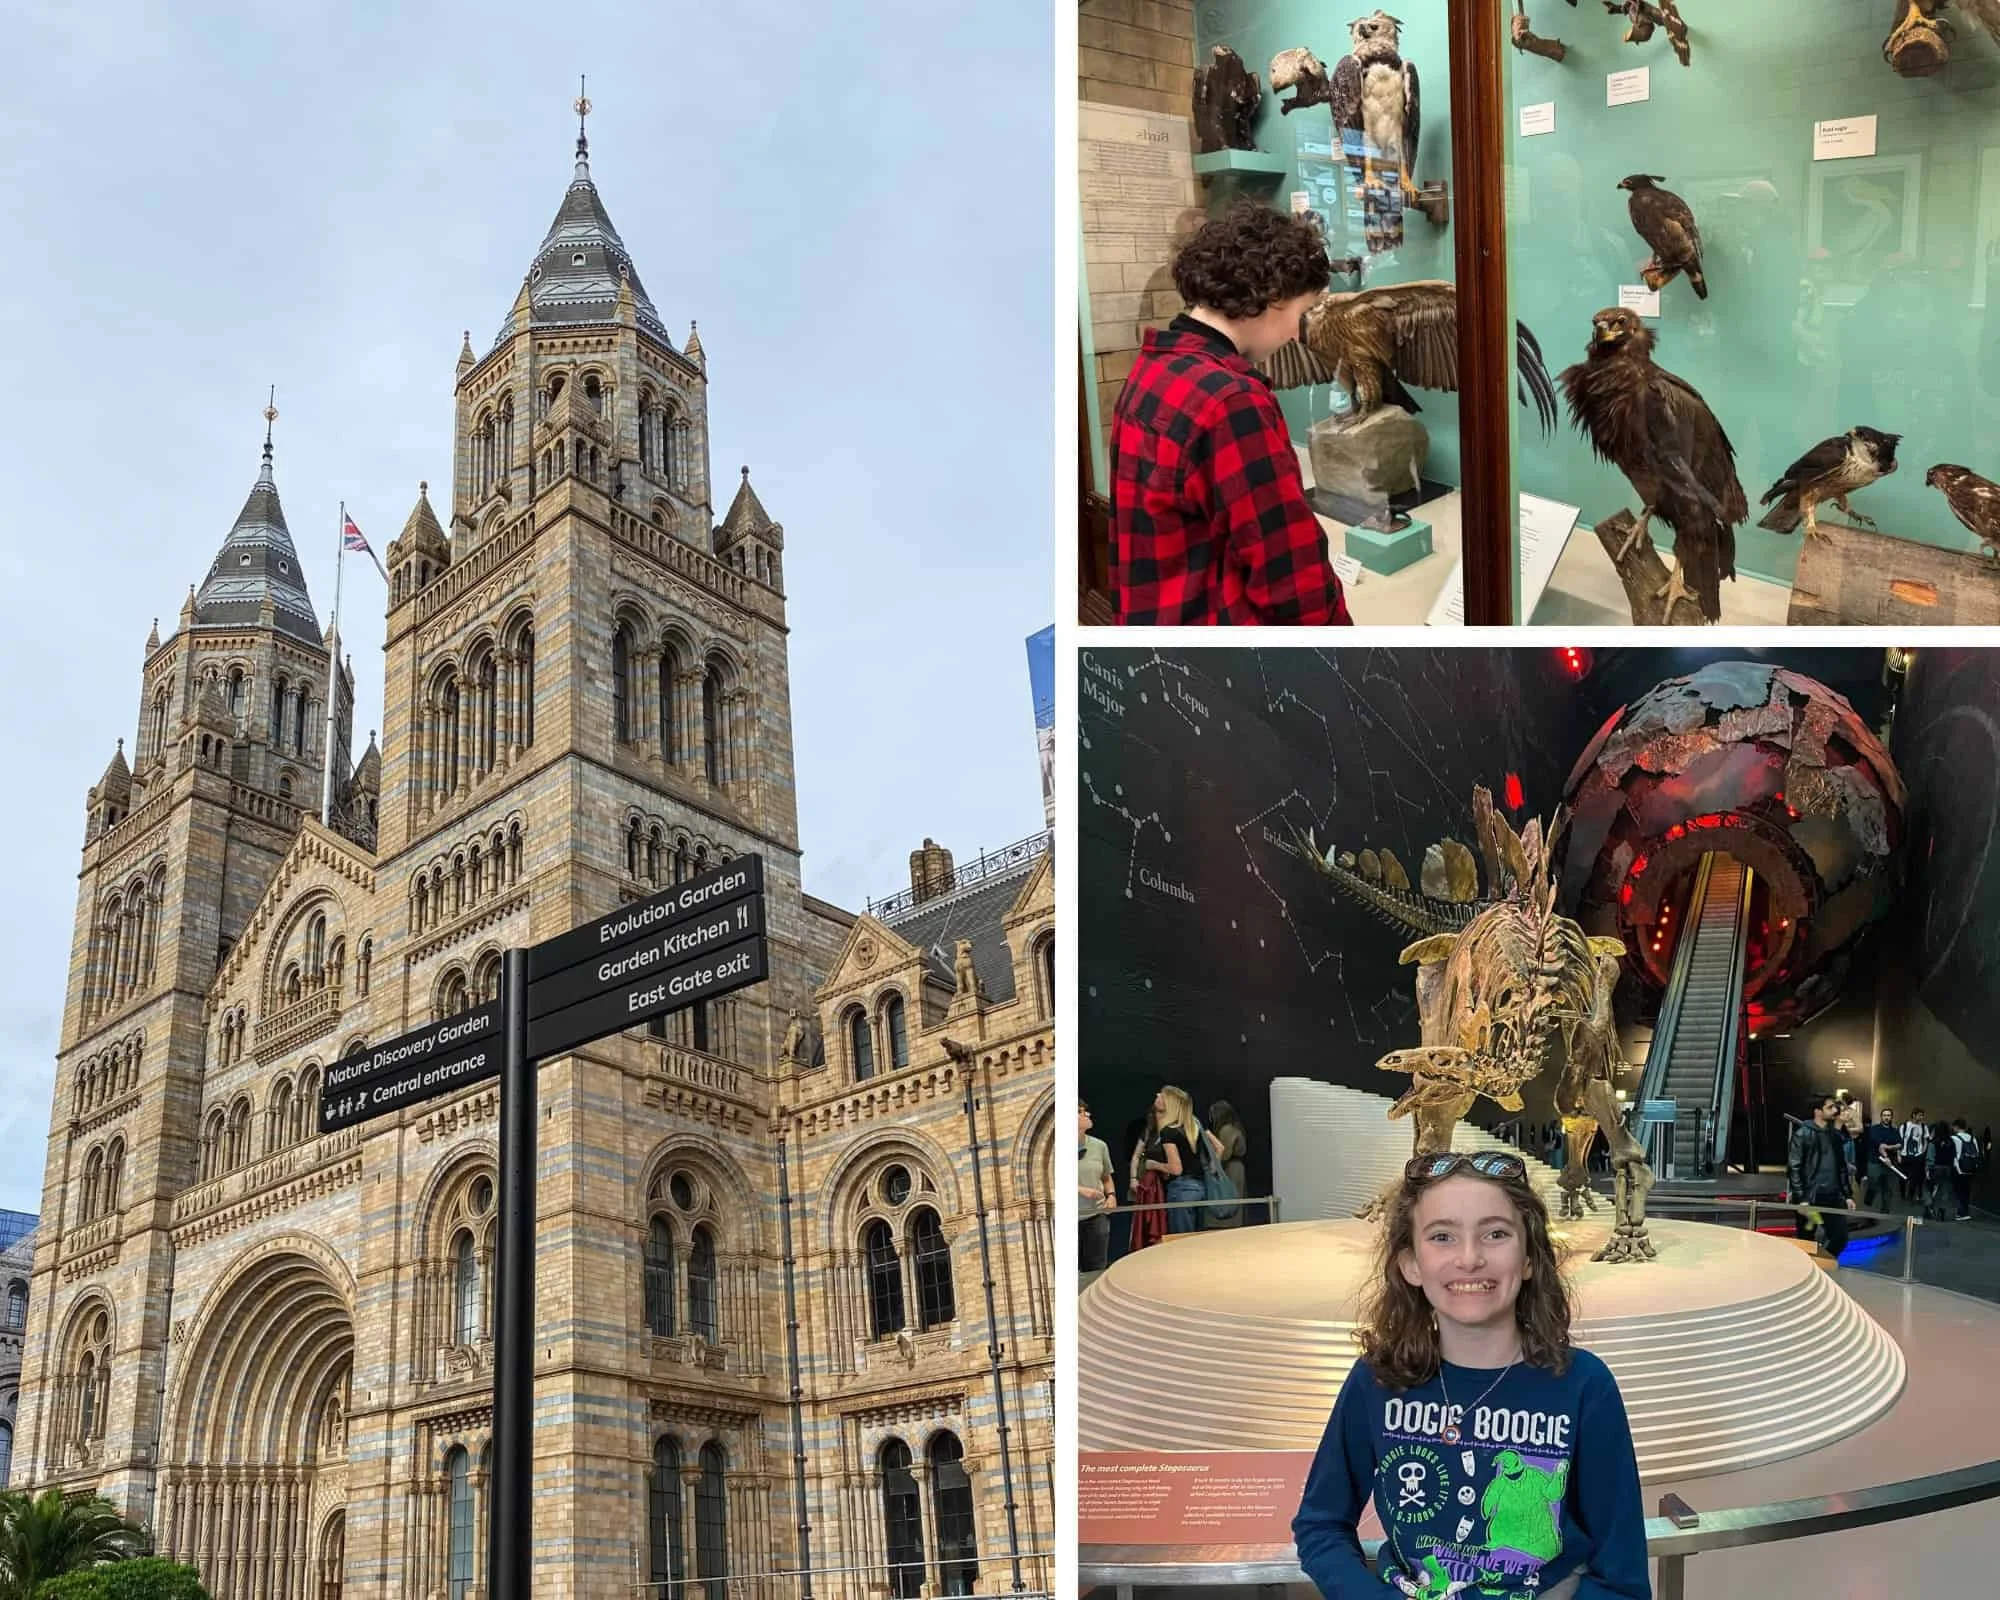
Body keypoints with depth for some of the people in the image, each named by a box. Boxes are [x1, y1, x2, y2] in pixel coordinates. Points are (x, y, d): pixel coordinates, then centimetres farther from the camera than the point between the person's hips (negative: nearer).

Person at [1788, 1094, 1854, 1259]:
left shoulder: (1835, 1134, 12)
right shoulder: (1803, 1133, -6)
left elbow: (1842, 1166, 18)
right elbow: (1794, 1167, -11)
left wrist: (1848, 1194, 12)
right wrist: (1801, 1199, -17)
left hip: (1833, 1196, 5)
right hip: (1810, 1198, -5)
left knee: (1840, 1238, 3)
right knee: (1806, 1243, 1)